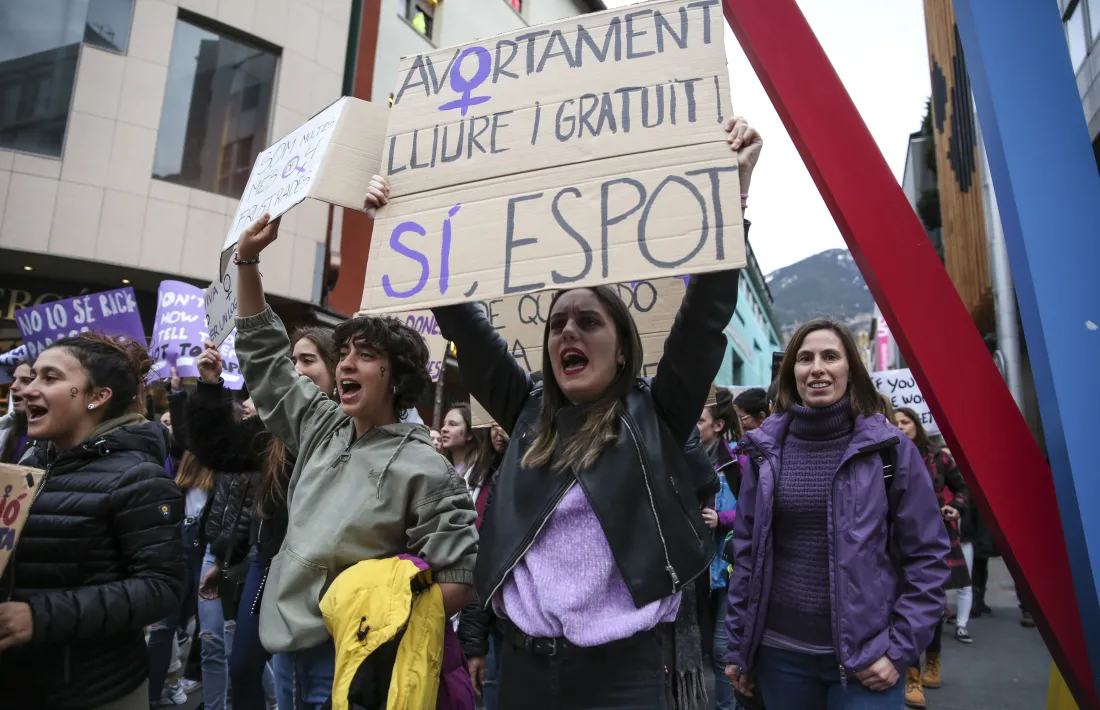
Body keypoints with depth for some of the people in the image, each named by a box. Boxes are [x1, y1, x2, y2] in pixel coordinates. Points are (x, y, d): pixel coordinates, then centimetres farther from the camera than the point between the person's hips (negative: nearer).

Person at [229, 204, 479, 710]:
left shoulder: (422, 468, -15)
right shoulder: (321, 429, 3)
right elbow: (262, 355, 9)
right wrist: (247, 258, 2)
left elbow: (461, 577, -16)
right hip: (288, 653, 7)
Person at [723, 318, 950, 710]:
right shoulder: (765, 449, -3)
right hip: (779, 653, 2)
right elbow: (746, 549, 2)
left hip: (866, 657, -2)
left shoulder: (889, 447, -6)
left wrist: (899, 648, -7)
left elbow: (927, 554, -2)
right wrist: (738, 645, 4)